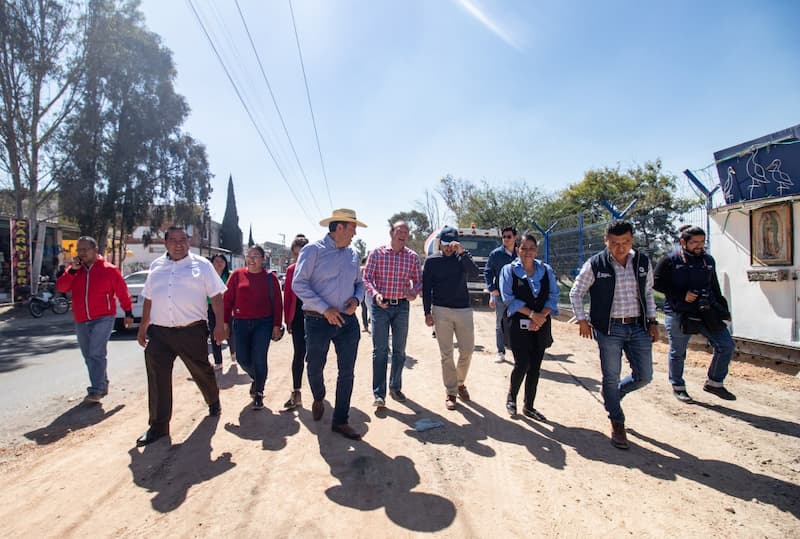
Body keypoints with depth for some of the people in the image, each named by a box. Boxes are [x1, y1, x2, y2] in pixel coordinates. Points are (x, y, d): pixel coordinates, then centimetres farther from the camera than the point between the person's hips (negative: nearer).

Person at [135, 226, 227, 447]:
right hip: (159, 332, 3)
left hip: (192, 330, -3)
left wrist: (219, 325, -10)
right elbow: (148, 299, 19)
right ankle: (158, 426, 16)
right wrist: (143, 327, 17)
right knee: (157, 380, 3)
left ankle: (214, 402, 39)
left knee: (202, 371, 12)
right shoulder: (156, 266, 12)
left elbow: (216, 296, -3)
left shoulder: (201, 264, 0)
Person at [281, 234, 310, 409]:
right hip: (297, 317, 2)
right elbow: (287, 296, 7)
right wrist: (288, 320, 5)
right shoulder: (291, 270, 5)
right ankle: (296, 394, 7)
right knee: (299, 353, 2)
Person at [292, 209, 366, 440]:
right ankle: (318, 399, 46)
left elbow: (359, 283, 19)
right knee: (315, 368, 13)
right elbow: (299, 284, -13)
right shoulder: (313, 250, -7)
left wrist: (356, 299, -4)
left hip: (347, 321, 4)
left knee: (347, 372, 6)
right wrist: (325, 309, -19)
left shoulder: (352, 254, 10)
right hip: (318, 321, -4)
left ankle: (340, 421, 21)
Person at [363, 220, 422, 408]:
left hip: (402, 306, 3)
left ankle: (395, 387, 28)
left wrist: (414, 292, -14)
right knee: (380, 350, -1)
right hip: (380, 305, -3)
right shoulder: (377, 253, -4)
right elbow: (367, 277, -4)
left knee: (399, 351, 12)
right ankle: (379, 393, 6)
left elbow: (418, 280, 7)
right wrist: (375, 294, -21)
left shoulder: (413, 257, 2)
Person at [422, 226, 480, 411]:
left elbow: (474, 273, -14)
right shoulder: (431, 261, 3)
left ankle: (460, 383, 31)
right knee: (446, 354, 3)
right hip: (441, 311, -1)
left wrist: (462, 253, -24)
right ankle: (451, 392, 13)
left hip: (464, 310, 2)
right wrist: (427, 312, -3)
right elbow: (426, 288, 2)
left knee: (467, 350, 7)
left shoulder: (463, 257, 5)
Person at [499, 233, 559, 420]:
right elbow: (509, 298, -8)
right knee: (522, 364, -7)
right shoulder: (509, 270, -3)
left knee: (535, 367, 9)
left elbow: (553, 296, 3)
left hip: (541, 325, 4)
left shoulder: (546, 270, 6)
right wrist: (532, 314, -14)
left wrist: (541, 316, -12)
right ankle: (511, 396, 22)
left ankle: (529, 406, 24)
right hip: (519, 325, -3)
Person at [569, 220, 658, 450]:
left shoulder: (643, 262, 3)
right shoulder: (595, 265, -9)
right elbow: (575, 293, 0)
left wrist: (652, 321, 9)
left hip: (638, 327, 4)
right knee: (611, 377, 5)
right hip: (609, 329, -4)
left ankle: (613, 395, 36)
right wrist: (582, 320, -5)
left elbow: (648, 293, 15)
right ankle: (617, 424, 24)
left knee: (644, 376, 7)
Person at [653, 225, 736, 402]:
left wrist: (722, 308, 14)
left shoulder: (708, 260, 11)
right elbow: (657, 283, -9)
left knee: (726, 345, 2)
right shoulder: (670, 260, -7)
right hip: (679, 314, -5)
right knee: (677, 353, 6)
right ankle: (678, 387, 25)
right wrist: (682, 295, -16)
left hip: (706, 313, 5)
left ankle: (714, 383, 20)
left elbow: (714, 287, 19)